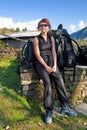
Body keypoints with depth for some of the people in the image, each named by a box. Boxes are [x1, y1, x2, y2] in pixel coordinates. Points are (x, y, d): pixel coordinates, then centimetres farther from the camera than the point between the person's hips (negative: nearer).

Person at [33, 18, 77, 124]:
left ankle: (64, 107, -11)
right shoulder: (36, 39, -4)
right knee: (47, 82, -27)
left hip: (51, 62, 4)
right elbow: (37, 55, -10)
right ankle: (49, 111, -23)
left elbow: (54, 52, 4)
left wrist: (55, 65, -11)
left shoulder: (51, 38, 9)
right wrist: (46, 67, -17)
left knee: (60, 80, -18)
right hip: (41, 64, -4)